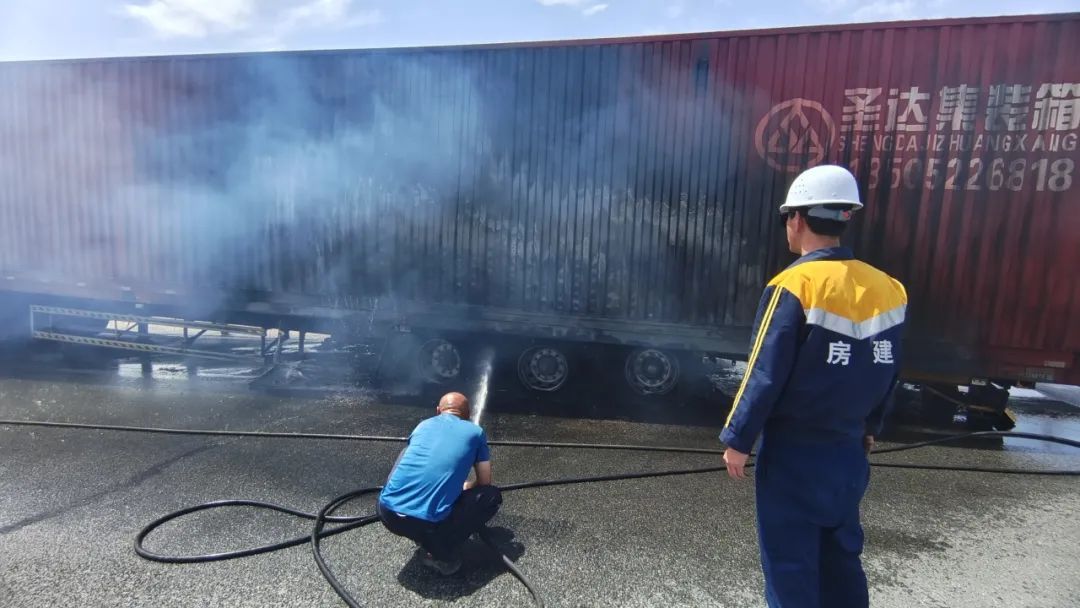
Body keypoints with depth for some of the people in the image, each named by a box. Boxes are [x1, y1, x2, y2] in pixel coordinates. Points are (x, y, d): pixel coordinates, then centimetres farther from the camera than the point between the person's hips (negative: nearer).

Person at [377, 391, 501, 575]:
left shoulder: (423, 424, 20)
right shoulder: (475, 432, 11)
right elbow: (484, 482, 19)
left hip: (385, 512, 4)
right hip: (426, 524, -4)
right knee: (492, 495, 18)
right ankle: (441, 554, 4)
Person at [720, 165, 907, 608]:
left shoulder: (795, 286, -19)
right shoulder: (886, 288, 0)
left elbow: (766, 376, -19)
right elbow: (888, 373, 10)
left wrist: (738, 440, -9)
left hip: (794, 452, -6)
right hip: (848, 450, 7)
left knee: (789, 559, 9)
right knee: (841, 554, 23)